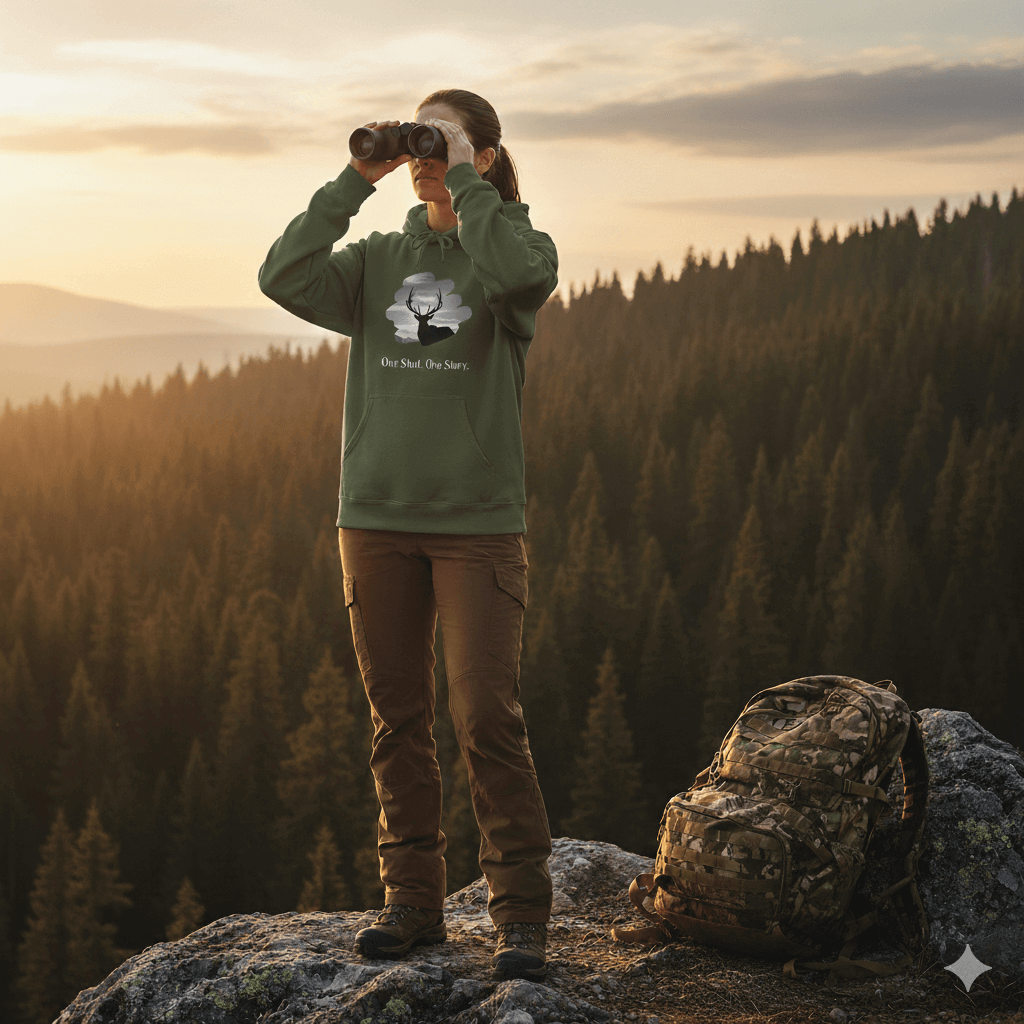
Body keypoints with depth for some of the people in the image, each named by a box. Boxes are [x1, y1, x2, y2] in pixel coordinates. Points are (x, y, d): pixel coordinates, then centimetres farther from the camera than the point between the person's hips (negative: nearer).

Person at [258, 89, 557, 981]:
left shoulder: (519, 245, 1)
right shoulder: (380, 260, 10)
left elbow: (519, 274, -24)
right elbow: (286, 279, -6)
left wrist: (464, 181, -15)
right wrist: (355, 181, -9)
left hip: (479, 522, -4)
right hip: (377, 517, 4)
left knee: (487, 720, -9)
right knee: (399, 721, 8)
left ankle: (521, 915, 0)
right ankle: (413, 901, 18)